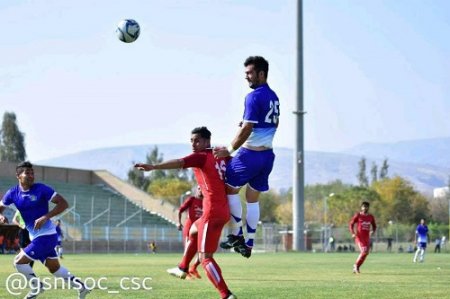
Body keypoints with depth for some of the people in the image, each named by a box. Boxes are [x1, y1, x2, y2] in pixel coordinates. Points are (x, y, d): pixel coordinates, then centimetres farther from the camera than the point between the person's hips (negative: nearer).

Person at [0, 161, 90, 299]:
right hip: (35, 237, 7)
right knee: (54, 268, 16)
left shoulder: (41, 189, -13)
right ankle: (81, 287, 29)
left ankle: (36, 286, 11)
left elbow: (63, 203, -15)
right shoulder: (13, 193, 2)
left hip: (46, 235, -6)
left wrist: (46, 217, -25)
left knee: (19, 261, -9)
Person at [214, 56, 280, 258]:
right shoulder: (273, 97, 12)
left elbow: (247, 129, -19)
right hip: (267, 154, 8)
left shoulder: (254, 97, -16)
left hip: (251, 153, -8)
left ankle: (237, 235, 4)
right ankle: (248, 243, 13)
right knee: (253, 198, 12)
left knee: (230, 188, 4)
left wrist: (229, 150, -13)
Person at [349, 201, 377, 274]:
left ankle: (356, 268, 19)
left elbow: (374, 226, 19)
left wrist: (373, 231, -4)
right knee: (364, 252, -18)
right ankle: (356, 265, 2)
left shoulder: (371, 217, 9)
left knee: (366, 253, 4)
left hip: (367, 237, 5)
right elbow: (351, 224, 0)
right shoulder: (358, 215, -3)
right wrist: (353, 233, -14)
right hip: (359, 237, -5)